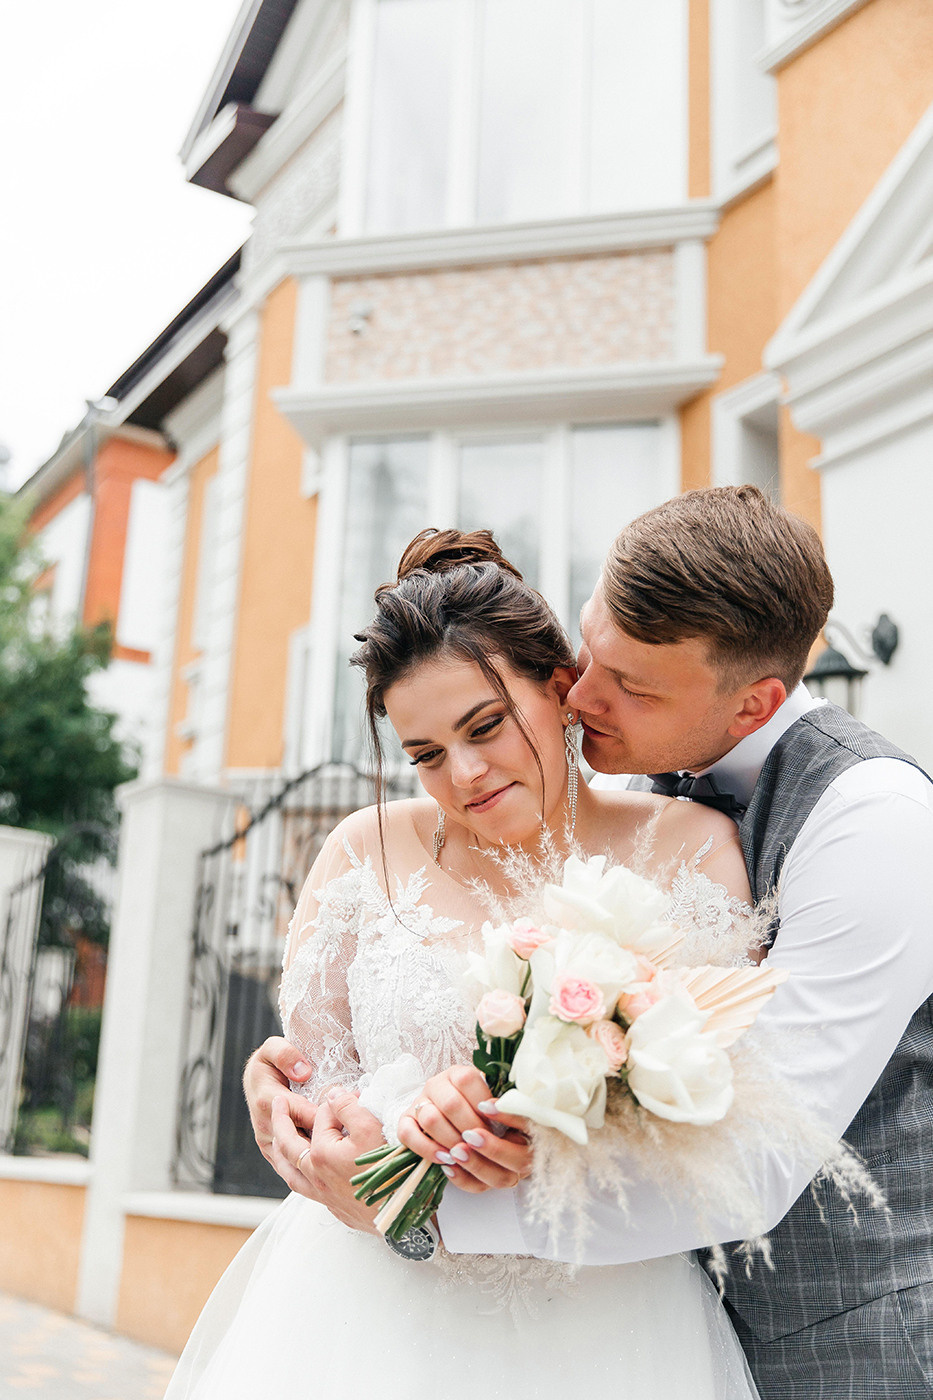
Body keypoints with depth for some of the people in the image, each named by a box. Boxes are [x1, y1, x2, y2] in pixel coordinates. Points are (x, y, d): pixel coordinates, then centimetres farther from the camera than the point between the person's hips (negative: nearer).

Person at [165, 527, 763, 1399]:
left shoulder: (690, 848, -4)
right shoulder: (368, 853, 0)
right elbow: (304, 1080, 5)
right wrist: (405, 1118, -17)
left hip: (600, 1318, 0)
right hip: (373, 1304, 1)